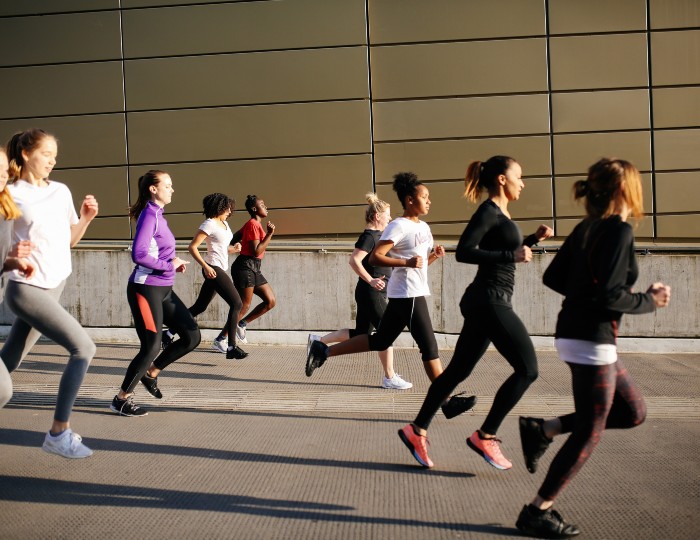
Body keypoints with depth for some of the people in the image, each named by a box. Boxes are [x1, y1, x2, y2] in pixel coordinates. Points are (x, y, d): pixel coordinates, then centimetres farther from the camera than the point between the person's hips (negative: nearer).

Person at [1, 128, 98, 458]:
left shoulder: (61, 191, 10)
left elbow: (69, 240, 18)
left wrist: (85, 219, 2)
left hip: (53, 288, 6)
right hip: (27, 289, -6)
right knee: (83, 348, -16)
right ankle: (58, 433, -6)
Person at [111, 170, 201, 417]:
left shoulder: (158, 215, 13)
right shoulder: (149, 215, -14)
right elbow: (138, 255, -24)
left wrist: (174, 263, 2)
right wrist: (169, 265, -15)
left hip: (163, 289, 9)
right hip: (146, 289, -9)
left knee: (192, 336, 7)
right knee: (151, 347, -4)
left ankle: (151, 373, 24)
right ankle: (121, 399, 13)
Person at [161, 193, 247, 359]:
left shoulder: (224, 223, 15)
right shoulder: (209, 225, -12)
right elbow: (192, 247, -15)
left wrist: (233, 248, 4)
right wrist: (205, 266, -23)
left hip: (219, 269, 10)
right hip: (213, 268, -10)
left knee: (199, 307, 15)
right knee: (236, 303, -13)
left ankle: (169, 333, 24)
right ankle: (231, 348, -13)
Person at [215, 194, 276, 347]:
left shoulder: (256, 224, 17)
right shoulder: (253, 224, -12)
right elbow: (256, 251, -19)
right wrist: (269, 234, -17)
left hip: (254, 269, 10)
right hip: (245, 267, -10)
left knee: (270, 301, 7)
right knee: (244, 305, -6)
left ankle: (242, 324, 15)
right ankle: (221, 339, 2)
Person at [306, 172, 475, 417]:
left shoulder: (424, 227, 16)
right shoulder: (398, 226, -13)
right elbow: (375, 257, -18)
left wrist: (434, 255, 3)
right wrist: (407, 262, -26)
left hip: (414, 293, 10)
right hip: (408, 295, -10)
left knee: (380, 340, 12)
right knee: (429, 346, -5)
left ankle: (323, 350, 16)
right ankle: (447, 401, 3)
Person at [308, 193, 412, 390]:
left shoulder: (378, 235, 15)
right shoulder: (368, 236, -15)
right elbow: (354, 260, -25)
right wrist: (370, 280, -25)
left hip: (374, 294, 10)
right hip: (370, 294, -10)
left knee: (360, 333, 14)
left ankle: (317, 341, 22)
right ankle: (389, 378, 5)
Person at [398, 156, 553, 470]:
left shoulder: (499, 214, 17)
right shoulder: (489, 211, -11)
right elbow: (464, 252, -21)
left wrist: (533, 239, 16)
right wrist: (512, 256, -22)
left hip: (487, 303, 10)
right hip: (490, 302, -10)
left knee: (459, 370, 12)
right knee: (527, 369, -6)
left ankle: (417, 431, 18)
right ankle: (485, 437, 1)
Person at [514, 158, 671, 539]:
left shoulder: (586, 228, 10)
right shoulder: (620, 230, -15)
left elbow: (552, 278, 14)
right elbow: (609, 295, -22)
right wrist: (650, 301, -7)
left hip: (576, 334, 9)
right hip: (591, 341, -9)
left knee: (633, 412, 19)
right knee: (589, 433, 3)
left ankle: (542, 430, 16)